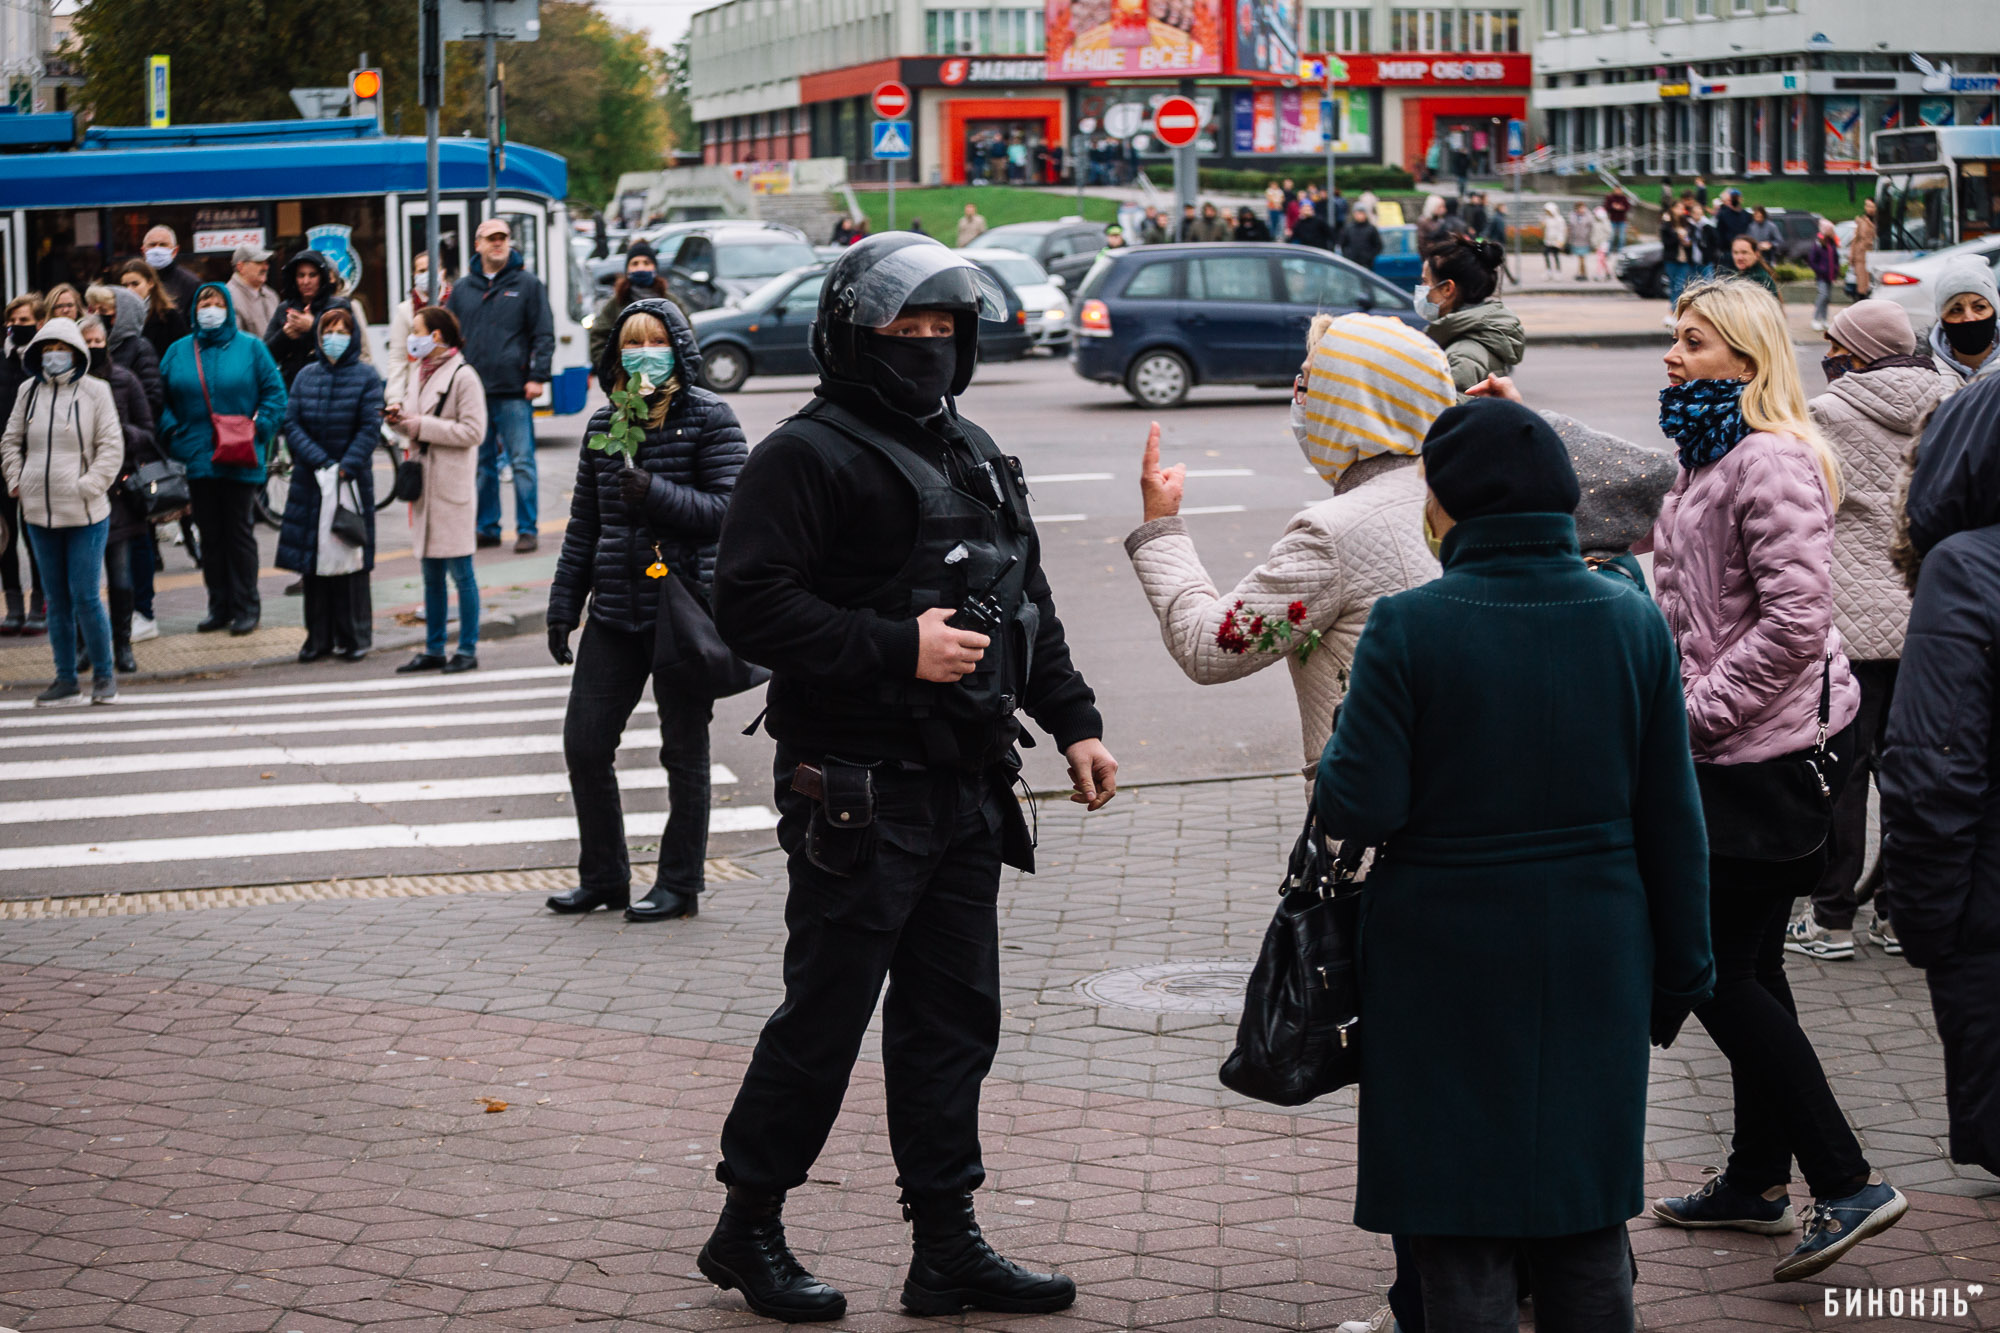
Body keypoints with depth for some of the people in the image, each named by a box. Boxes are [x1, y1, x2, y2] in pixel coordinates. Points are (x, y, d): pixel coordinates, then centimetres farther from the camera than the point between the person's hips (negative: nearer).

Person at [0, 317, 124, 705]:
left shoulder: (94, 391, -3)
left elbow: (111, 445, -4)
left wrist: (89, 485, -11)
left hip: (85, 513, -4)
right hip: (39, 513, 4)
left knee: (85, 597, -7)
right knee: (56, 600, 9)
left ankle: (104, 673, 10)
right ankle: (66, 680, 15)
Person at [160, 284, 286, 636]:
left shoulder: (250, 348, 2)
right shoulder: (178, 352, 9)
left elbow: (274, 392, 2)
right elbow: (161, 400, 11)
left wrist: (259, 429, -10)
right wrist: (172, 435, -4)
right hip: (198, 459, 3)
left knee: (239, 534, 1)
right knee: (210, 536, 7)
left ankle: (246, 607, 7)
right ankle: (219, 607, 14)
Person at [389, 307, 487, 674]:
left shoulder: (462, 376, -11)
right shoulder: (417, 372, 13)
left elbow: (473, 431, -16)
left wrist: (422, 426, -16)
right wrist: (400, 420, 0)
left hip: (452, 484, -8)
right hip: (423, 482, 8)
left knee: (460, 571, -2)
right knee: (431, 573, 12)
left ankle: (468, 650, 4)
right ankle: (434, 650, 18)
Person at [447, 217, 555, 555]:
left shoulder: (527, 285, 4)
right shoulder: (462, 289, 13)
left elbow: (544, 334, 2)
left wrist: (537, 376, -8)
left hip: (513, 391, -4)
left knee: (522, 463, -4)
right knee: (481, 463, 8)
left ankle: (527, 529, 2)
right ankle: (486, 527, 16)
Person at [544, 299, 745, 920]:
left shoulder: (709, 418, -4)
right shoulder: (605, 424, 11)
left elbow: (729, 510, -12)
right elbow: (584, 525, 15)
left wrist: (658, 493, -23)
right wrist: (563, 606, 13)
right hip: (616, 611, 5)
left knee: (684, 752, 3)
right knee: (584, 743, 4)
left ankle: (679, 885, 14)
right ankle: (603, 877, 18)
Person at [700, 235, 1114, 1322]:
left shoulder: (972, 455, 16)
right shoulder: (809, 457, -10)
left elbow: (1027, 602, 24)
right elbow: (752, 606, -20)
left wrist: (1073, 722, 16)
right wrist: (899, 650, -22)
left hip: (964, 794, 8)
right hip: (858, 795, -8)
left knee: (953, 1021, 11)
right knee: (824, 1021, -1)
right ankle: (747, 1231, 14)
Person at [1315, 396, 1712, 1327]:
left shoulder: (1407, 629, -15)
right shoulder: (1632, 622, -2)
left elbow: (1358, 810, -15)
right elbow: (1671, 819, 2)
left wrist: (1348, 729, 5)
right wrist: (1680, 970, 12)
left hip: (1447, 965, -4)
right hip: (1593, 963, 4)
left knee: (1463, 1251, 6)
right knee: (1588, 1233, 15)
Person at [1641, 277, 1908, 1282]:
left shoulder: (1770, 463, -18)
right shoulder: (1710, 456, 14)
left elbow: (1795, 619, -25)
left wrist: (1696, 712, -20)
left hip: (1780, 746, -10)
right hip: (1747, 747, 10)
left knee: (1716, 969, -6)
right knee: (1747, 962, 16)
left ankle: (1847, 1184, -2)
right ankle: (1756, 1181, 27)